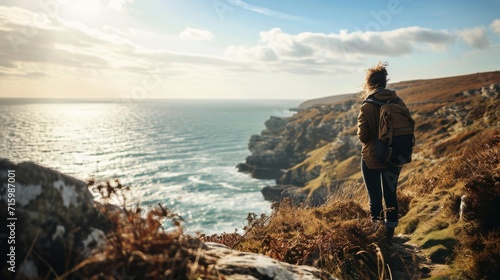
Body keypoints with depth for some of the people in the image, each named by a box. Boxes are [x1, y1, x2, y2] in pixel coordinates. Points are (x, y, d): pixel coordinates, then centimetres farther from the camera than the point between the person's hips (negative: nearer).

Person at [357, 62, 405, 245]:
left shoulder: (367, 107, -17)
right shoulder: (399, 103, -4)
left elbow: (363, 136, -15)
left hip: (372, 160, -4)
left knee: (375, 199, 10)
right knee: (391, 196, 18)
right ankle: (389, 235, 29)